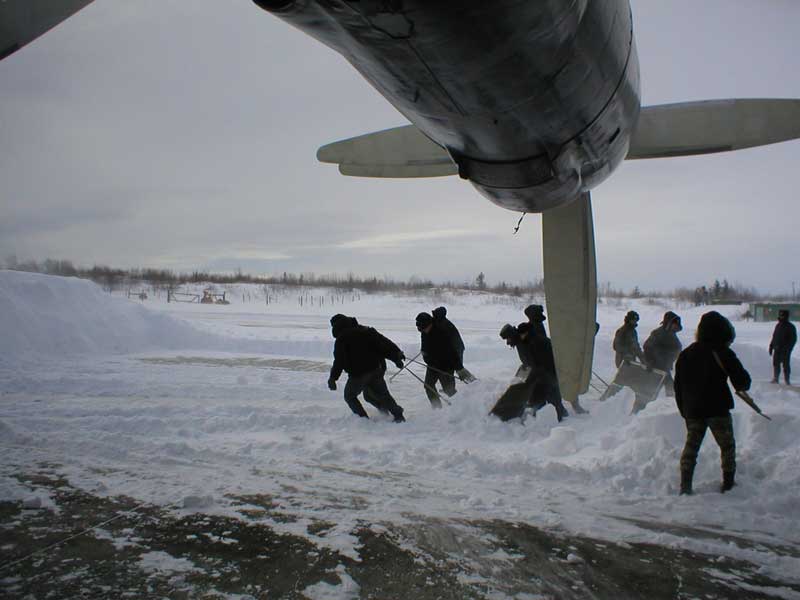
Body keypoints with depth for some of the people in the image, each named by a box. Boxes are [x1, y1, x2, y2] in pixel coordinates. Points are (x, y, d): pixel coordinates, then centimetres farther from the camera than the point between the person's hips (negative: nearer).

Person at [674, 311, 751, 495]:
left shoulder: (686, 354, 6)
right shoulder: (724, 353, -10)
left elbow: (678, 386, 10)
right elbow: (742, 381, -7)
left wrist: (684, 410, 17)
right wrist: (742, 386, 17)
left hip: (692, 411, 4)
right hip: (718, 409, -4)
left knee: (691, 446, 10)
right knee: (727, 445, 12)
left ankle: (685, 485, 6)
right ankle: (728, 483, 15)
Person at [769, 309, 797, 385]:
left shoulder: (790, 327, -7)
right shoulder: (778, 326, 12)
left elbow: (793, 339, -9)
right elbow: (774, 337, 18)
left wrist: (788, 348, -17)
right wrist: (771, 346, 13)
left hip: (785, 350, -6)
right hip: (777, 350, 6)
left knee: (786, 365, -1)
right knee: (775, 364, 8)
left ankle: (787, 380, 7)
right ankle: (775, 379, 16)